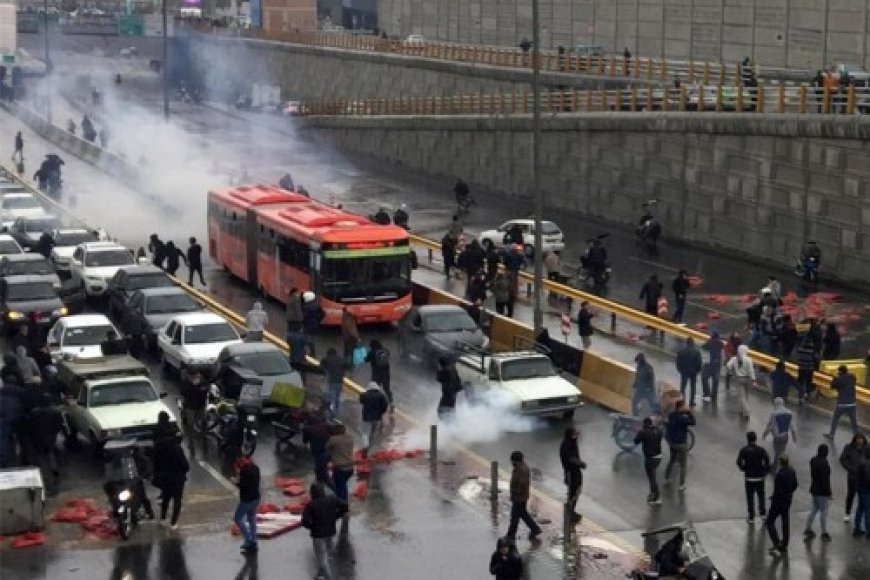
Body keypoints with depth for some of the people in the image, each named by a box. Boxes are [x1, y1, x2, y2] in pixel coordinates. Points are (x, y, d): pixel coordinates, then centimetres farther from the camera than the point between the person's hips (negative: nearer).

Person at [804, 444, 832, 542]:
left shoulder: (813, 460, 2)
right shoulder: (824, 463, -24)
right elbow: (826, 479, -23)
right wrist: (829, 493, -15)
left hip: (814, 489, 8)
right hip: (822, 492, -8)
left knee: (814, 509, 20)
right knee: (824, 512, 3)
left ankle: (808, 529, 25)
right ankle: (824, 533, 11)